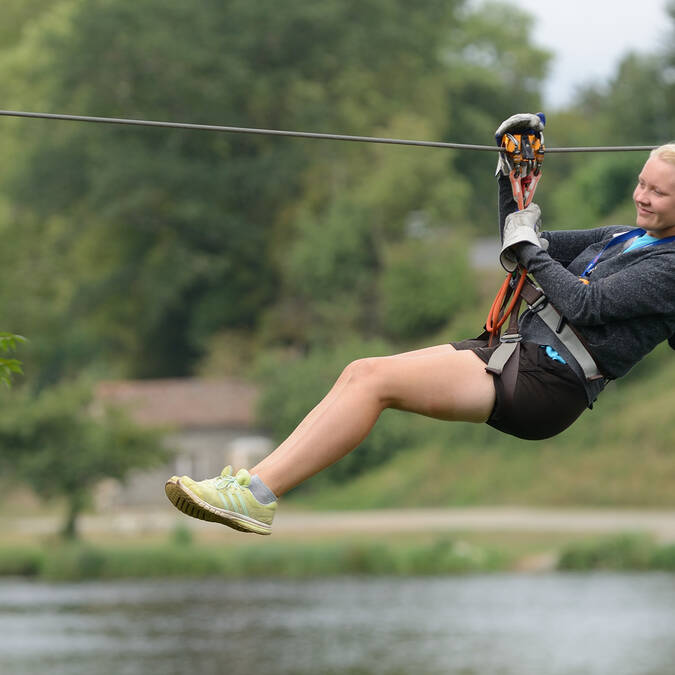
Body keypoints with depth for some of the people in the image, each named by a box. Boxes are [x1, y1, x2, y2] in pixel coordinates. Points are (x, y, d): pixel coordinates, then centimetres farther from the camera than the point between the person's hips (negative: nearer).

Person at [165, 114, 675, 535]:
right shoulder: (622, 239, 22)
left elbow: (586, 304, -17)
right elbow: (521, 247, 28)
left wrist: (528, 249, -6)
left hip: (547, 385, -9)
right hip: (516, 352, 9)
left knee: (375, 378, -20)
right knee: (361, 372, -7)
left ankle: (257, 497, -23)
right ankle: (257, 481, -13)